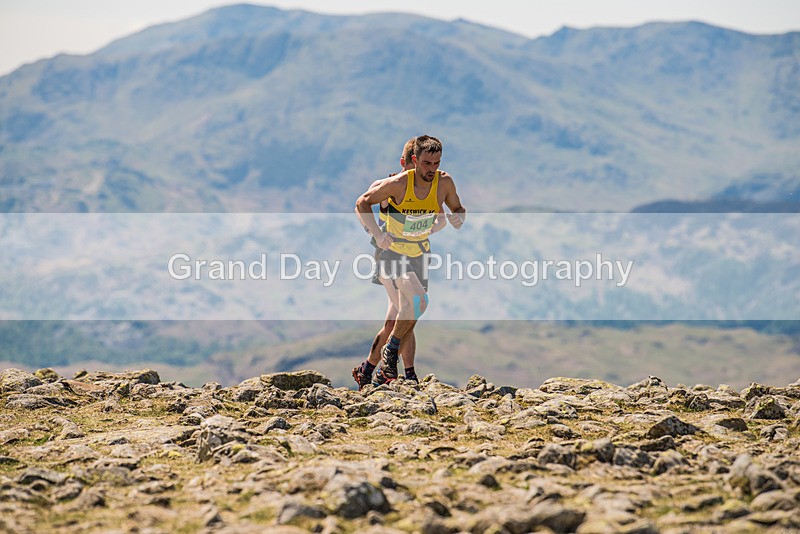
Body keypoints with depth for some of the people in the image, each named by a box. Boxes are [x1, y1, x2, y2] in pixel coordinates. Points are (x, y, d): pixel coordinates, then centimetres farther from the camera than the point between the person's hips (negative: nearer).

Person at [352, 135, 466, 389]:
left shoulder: (444, 183, -10)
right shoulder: (398, 184, -21)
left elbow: (458, 209, 7)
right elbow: (362, 203, -10)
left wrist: (458, 218, -18)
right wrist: (377, 233, -25)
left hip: (420, 254, 6)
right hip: (392, 253, -6)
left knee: (404, 316, 10)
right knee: (418, 301, -27)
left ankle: (367, 369, 24)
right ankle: (391, 351, -6)